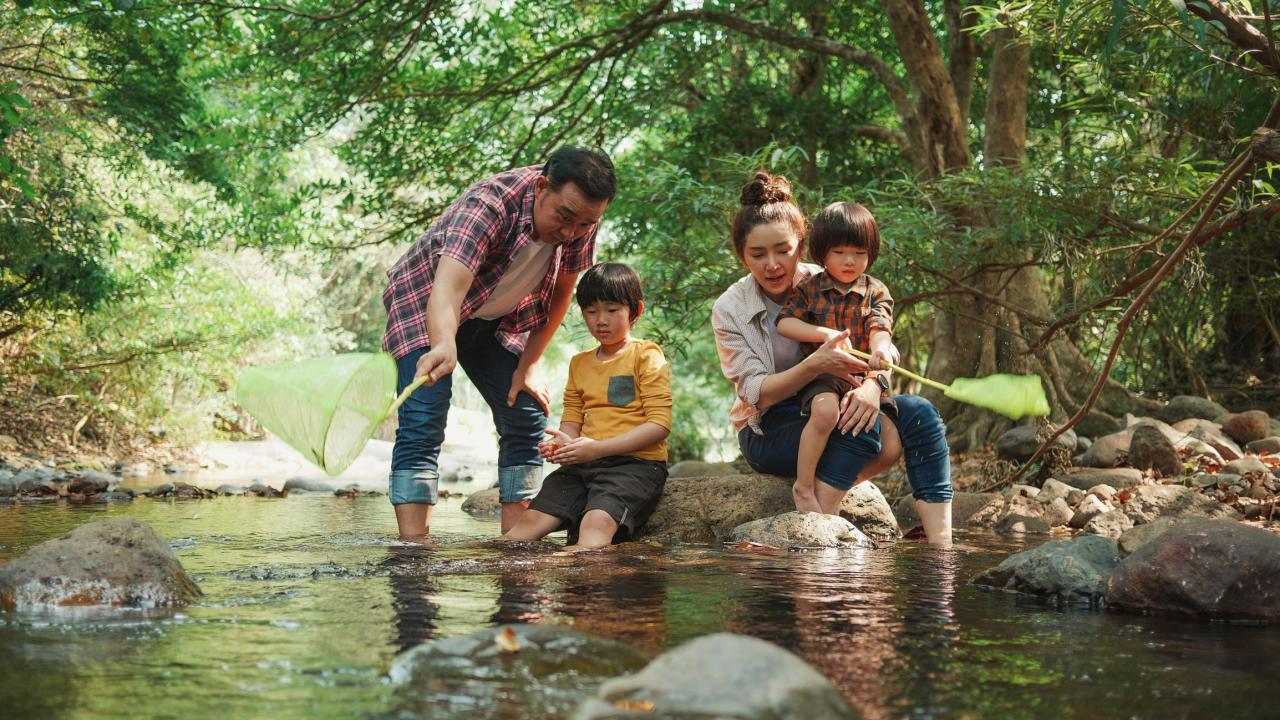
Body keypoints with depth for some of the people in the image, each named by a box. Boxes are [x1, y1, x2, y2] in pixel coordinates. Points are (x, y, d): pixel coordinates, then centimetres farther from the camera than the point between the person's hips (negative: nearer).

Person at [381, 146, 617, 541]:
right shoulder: (489, 204, -37)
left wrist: (528, 365, -6)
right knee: (423, 424, -20)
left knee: (527, 418, -2)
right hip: (424, 303, -6)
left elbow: (560, 293, -3)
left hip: (496, 320, 6)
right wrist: (443, 348, -71)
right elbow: (446, 289, -52)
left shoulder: (581, 221, -19)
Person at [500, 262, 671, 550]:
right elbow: (572, 419, 19)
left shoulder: (647, 356, 1)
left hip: (636, 463, -6)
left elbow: (660, 423, -9)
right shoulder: (579, 363, 21)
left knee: (597, 521, -33)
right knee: (532, 518, -15)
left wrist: (598, 448, -17)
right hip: (583, 464, 6)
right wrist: (563, 442, -8)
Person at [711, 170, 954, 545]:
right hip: (769, 431, -4)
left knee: (919, 414, -22)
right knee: (864, 426, -33)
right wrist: (814, 366, -35)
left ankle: (940, 547, -26)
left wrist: (871, 386, -29)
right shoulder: (729, 310, -9)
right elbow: (756, 393, -17)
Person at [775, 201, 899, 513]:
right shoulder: (809, 288, 6)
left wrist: (881, 349, -34)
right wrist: (826, 333, -18)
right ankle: (803, 488, -26)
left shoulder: (876, 292, 8)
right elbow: (784, 323, -4)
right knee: (825, 410, -39)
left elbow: (880, 328, -9)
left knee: (890, 447, -10)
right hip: (821, 376, -3)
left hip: (863, 375, 3)